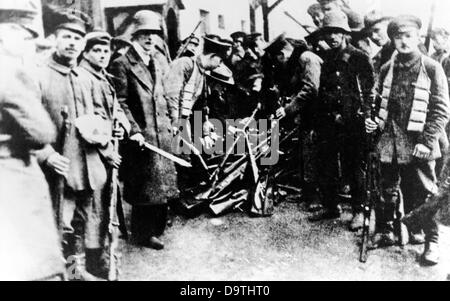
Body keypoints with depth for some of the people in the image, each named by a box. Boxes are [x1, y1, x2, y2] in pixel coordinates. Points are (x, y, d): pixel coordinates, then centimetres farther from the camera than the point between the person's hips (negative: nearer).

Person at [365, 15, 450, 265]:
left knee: (423, 194, 2)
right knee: (387, 191, 12)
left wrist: (427, 141, -13)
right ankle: (385, 232, 28)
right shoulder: (387, 70, 10)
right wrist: (373, 121, 1)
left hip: (418, 146, -4)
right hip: (390, 144, 4)